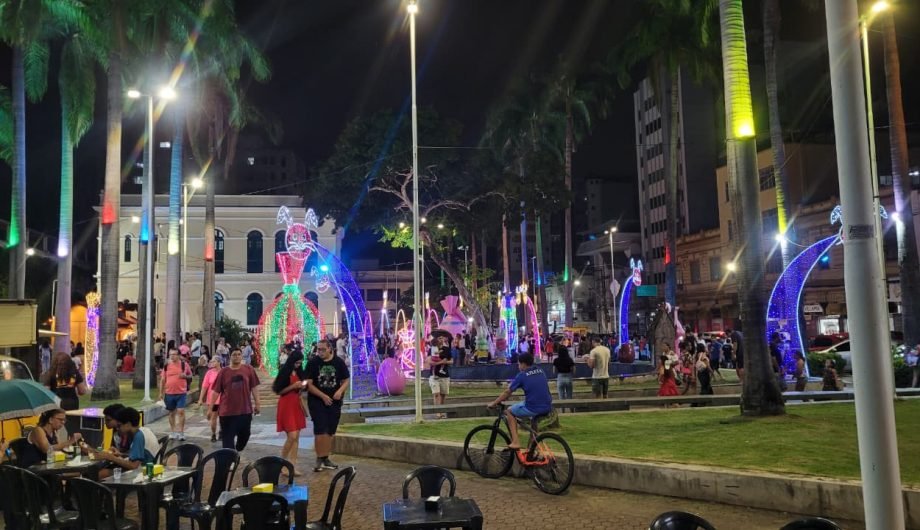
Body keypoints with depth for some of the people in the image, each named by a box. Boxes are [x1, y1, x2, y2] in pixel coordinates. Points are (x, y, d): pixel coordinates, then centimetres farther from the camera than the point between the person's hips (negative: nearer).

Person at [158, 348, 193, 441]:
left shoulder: (184, 365, 0)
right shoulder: (166, 366, 5)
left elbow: (190, 376, 10)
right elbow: (163, 380, 10)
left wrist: (185, 376, -13)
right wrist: (161, 393, 8)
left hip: (181, 393, -2)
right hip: (169, 393, 3)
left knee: (181, 411, -9)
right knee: (172, 413, 12)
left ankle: (181, 432, -1)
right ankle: (172, 432, 24)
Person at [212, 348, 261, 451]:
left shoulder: (249, 369, -1)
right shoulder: (223, 372, -4)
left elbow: (254, 387, 4)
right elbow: (216, 391, -1)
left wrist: (257, 403, 2)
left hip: (245, 410, 2)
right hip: (227, 411, -2)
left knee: (245, 435, 16)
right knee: (227, 439, 1)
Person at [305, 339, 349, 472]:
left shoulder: (339, 362, 0)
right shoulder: (313, 363, -5)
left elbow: (345, 381, 5)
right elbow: (309, 384, -8)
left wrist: (340, 391, -16)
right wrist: (323, 396, -18)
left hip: (334, 401, 3)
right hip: (317, 401, -3)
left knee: (331, 431, 10)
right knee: (320, 430, -10)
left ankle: (326, 458, 23)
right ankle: (319, 459, -1)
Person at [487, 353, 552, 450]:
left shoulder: (522, 375, -4)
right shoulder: (540, 372, 14)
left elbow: (507, 392, 0)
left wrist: (493, 403, 12)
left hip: (533, 408, -6)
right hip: (547, 408, 6)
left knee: (509, 411, 15)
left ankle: (515, 441, 8)